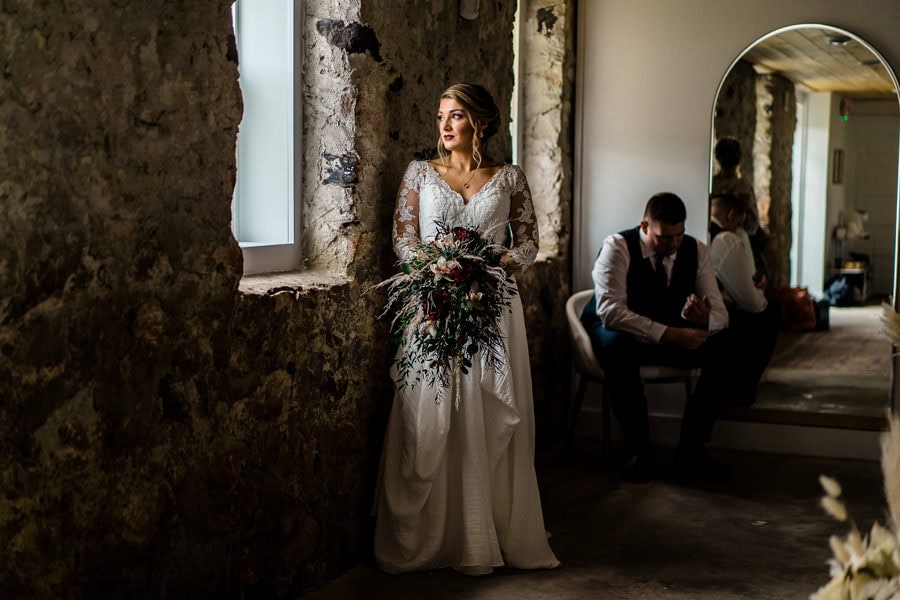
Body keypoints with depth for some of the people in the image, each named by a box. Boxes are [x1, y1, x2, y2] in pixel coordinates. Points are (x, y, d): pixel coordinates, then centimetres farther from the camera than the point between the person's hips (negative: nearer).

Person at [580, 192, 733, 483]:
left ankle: (691, 449, -15)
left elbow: (720, 313, -8)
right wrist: (668, 334, -41)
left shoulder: (695, 251, -6)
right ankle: (637, 451, -27)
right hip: (618, 330, -4)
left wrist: (704, 318, -36)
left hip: (671, 334, 5)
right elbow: (610, 310, -33)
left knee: (722, 347, -22)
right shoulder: (617, 247, -20)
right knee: (618, 346, -40)